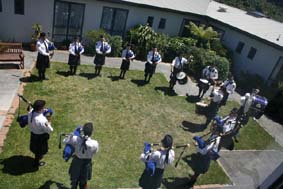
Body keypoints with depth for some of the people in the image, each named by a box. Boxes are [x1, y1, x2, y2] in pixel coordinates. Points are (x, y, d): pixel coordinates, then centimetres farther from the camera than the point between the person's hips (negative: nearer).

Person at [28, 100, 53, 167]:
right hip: (40, 136, -7)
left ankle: (39, 156, 61)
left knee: (36, 147, 33)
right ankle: (36, 162, 45)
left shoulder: (31, 111, -21)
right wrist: (49, 122, -13)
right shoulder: (41, 120, -41)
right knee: (39, 149, 21)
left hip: (33, 133, 7)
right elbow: (49, 130, -29)